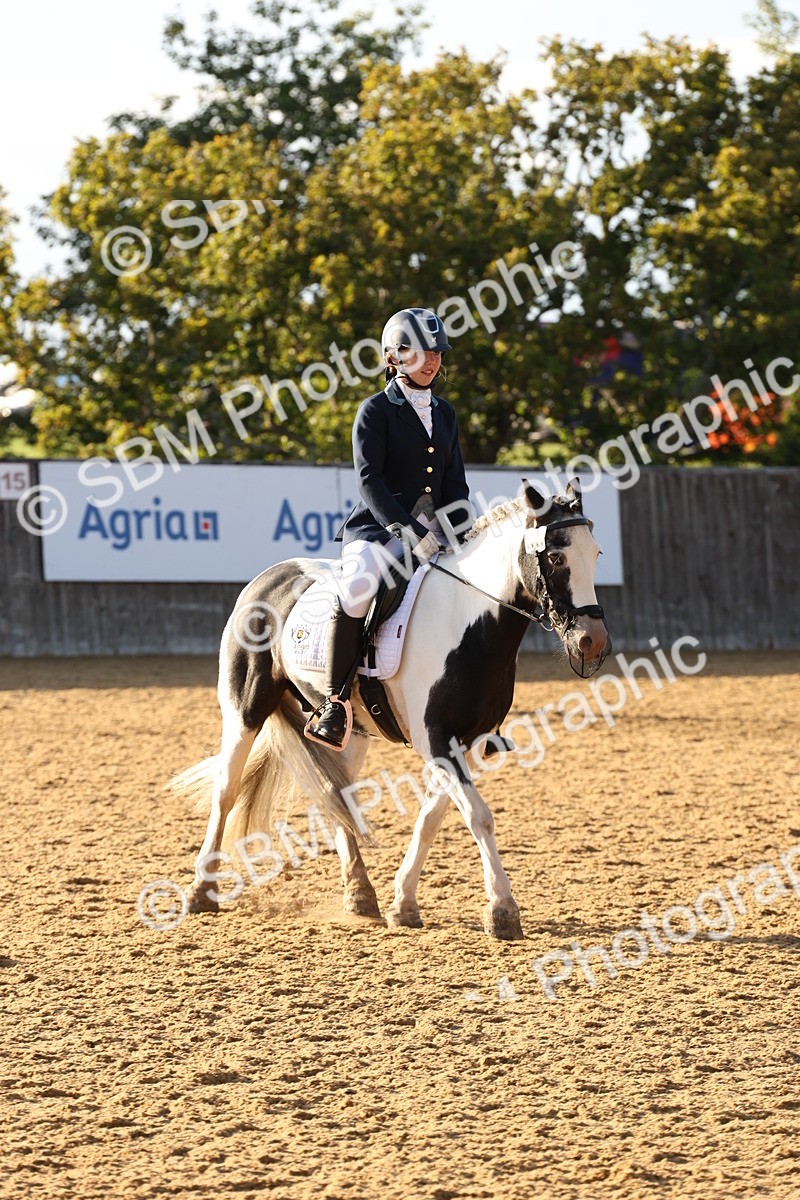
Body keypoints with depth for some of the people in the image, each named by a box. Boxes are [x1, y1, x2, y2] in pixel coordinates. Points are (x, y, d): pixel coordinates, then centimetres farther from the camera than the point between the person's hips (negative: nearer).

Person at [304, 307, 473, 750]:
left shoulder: (445, 414, 17)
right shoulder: (376, 410, -1)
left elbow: (455, 485, 17)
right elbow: (370, 480, -12)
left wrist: (465, 538, 0)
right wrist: (408, 532, -22)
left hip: (433, 534, 6)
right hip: (378, 530, -6)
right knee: (358, 588, -36)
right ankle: (334, 705, -31)